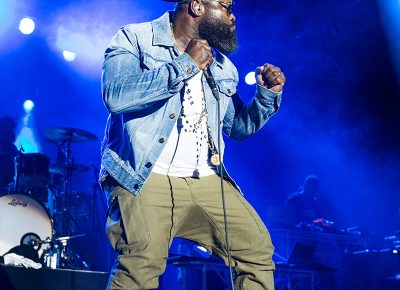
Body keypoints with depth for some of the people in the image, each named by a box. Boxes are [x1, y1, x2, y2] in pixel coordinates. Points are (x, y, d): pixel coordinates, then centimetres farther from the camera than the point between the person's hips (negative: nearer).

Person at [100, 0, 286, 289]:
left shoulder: (222, 66, 16)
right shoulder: (134, 39, -1)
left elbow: (238, 127, 25)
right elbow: (115, 95, -20)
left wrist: (268, 94, 7)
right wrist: (186, 65, -15)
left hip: (206, 180, 6)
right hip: (145, 178, -6)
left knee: (259, 250, 2)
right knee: (143, 261, -27)